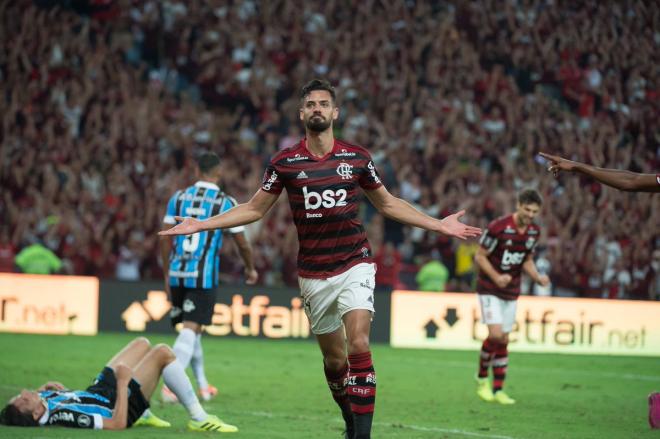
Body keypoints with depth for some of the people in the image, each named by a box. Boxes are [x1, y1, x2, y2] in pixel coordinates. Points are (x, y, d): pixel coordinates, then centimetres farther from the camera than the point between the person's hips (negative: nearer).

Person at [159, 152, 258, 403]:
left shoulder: (179, 198, 7)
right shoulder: (226, 203, -3)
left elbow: (166, 239, 7)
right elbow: (242, 243, 3)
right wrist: (251, 269, 21)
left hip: (177, 274, 4)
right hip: (203, 275, -4)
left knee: (190, 327, 17)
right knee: (191, 328, -6)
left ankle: (202, 385, 28)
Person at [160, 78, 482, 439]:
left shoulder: (357, 158, 1)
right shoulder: (285, 162, -1)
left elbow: (387, 204, 14)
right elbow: (255, 209, 9)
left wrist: (438, 224, 8)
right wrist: (201, 225, 1)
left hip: (354, 265, -1)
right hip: (313, 273, 1)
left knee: (359, 346, -19)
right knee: (334, 358, 8)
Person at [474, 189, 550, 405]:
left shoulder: (534, 231, 0)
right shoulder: (498, 227, -20)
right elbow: (480, 256, -12)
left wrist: (538, 277, -6)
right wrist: (496, 277, -26)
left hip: (511, 292, 6)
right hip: (490, 289, -6)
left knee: (503, 341, 6)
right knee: (495, 334, -18)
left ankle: (498, 389, 12)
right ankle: (482, 378, 4)